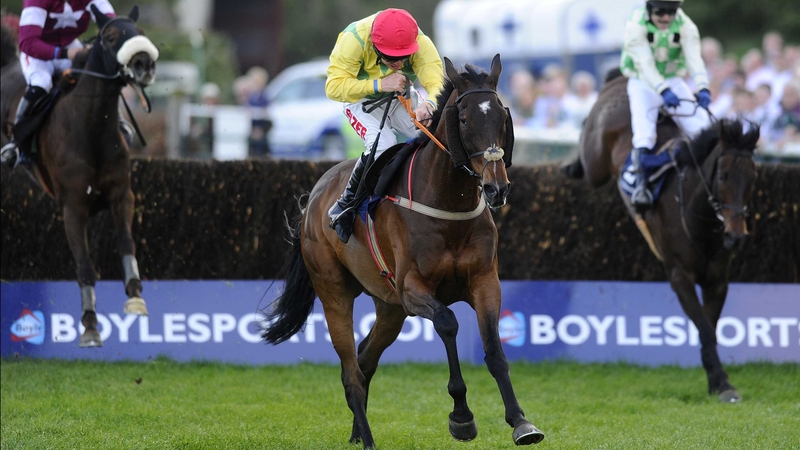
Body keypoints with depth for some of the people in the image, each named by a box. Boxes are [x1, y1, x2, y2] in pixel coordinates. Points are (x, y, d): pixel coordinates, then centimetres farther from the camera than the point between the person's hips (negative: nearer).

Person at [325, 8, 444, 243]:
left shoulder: (421, 44, -27)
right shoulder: (353, 41, -34)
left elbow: (438, 82, -36)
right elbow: (333, 87, -34)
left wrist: (430, 105, -60)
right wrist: (378, 85, -45)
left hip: (401, 98, 3)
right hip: (362, 100, -3)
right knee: (382, 144, -30)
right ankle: (345, 206, -13)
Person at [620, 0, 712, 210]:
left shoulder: (685, 27, -12)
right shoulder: (636, 27, -22)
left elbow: (694, 58, -25)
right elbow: (645, 64, -33)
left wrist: (702, 87, -44)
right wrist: (663, 90, -48)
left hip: (674, 82, 3)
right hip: (643, 83, -3)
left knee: (701, 127, -10)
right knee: (644, 133, -23)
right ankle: (640, 186, -24)